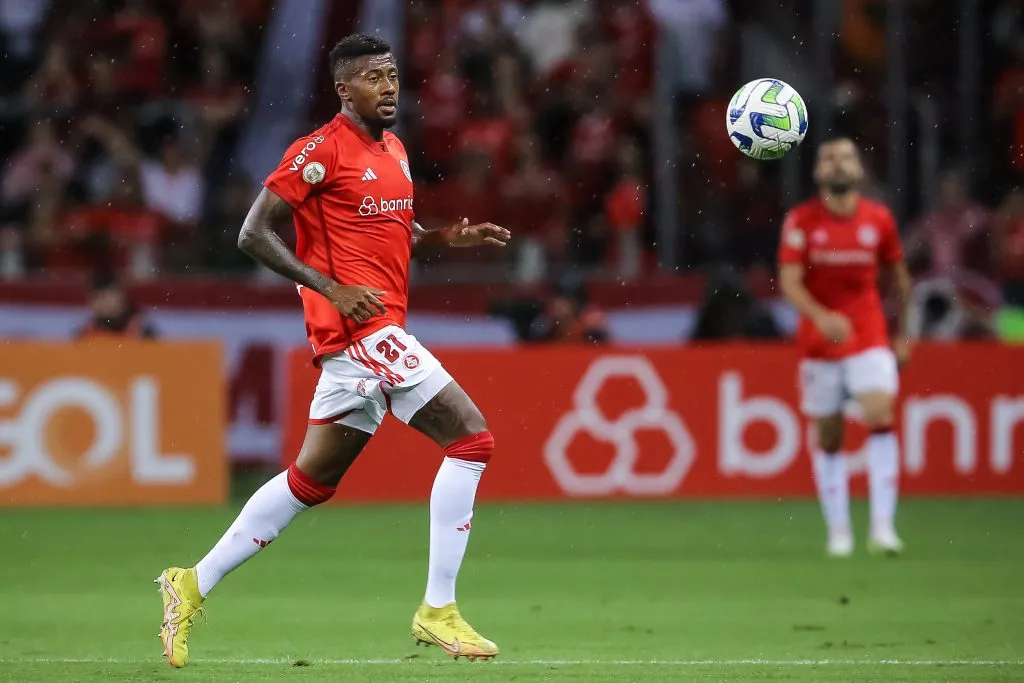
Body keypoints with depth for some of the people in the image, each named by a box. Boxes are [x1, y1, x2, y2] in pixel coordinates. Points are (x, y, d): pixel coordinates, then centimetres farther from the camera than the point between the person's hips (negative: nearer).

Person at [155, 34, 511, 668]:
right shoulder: (321, 151, -9)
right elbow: (253, 233, -11)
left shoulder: (395, 150, 17)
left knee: (313, 477, 12)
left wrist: (448, 236, 12)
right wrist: (332, 288, -18)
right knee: (471, 437, -13)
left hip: (377, 332, 9)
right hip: (361, 326, -9)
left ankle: (194, 585, 19)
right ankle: (437, 610, -10)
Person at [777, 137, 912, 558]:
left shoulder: (879, 219, 1)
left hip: (869, 336, 0)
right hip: (819, 340, 0)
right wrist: (821, 317, -29)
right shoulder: (801, 221, -5)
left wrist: (903, 334, 15)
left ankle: (883, 527, -19)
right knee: (827, 436, 3)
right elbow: (789, 281, -12)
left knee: (880, 414, -18)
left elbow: (899, 277, 14)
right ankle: (838, 531, 14)